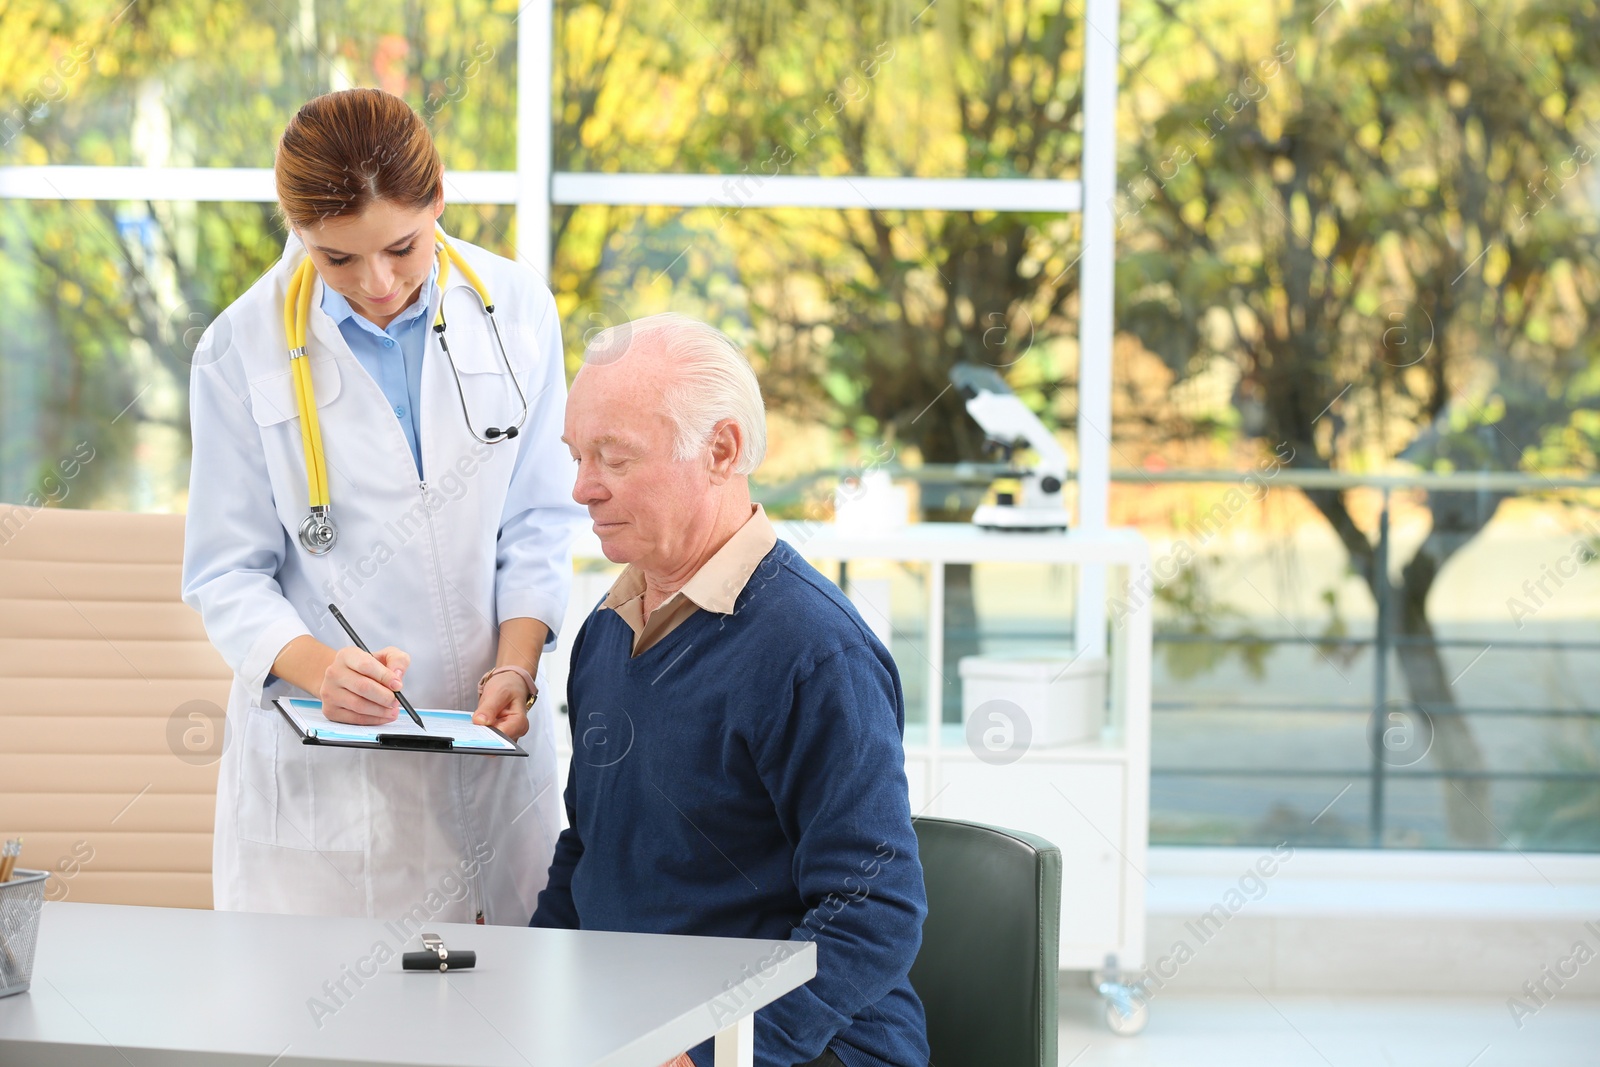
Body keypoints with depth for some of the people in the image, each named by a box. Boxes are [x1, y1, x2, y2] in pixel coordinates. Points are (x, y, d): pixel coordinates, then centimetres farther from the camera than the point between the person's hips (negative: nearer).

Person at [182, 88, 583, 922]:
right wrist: (318, 667, -22)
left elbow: (537, 526, 5)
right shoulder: (242, 351, -6)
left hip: (489, 737, 2)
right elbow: (226, 575, -4)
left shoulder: (517, 310, 0)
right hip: (322, 766, -2)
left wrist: (515, 668, -10)